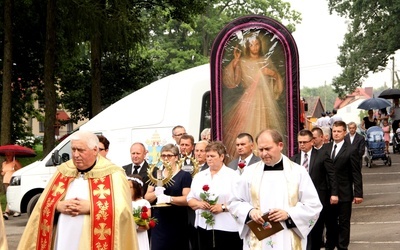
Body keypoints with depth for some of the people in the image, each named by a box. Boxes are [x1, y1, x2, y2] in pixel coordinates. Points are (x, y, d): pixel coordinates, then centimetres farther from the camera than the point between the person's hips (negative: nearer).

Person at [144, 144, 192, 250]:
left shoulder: (185, 176, 0)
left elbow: (187, 199, -10)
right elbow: (147, 198, 10)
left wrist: (168, 198, -24)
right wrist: (156, 193, -12)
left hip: (177, 224, -3)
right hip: (159, 223, 3)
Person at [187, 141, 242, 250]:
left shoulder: (232, 176, 0)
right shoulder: (199, 176, 14)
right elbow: (190, 199, 13)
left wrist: (223, 207, -19)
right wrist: (199, 204, -7)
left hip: (227, 228, -4)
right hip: (204, 226, 4)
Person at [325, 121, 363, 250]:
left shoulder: (351, 150, -5)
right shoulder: (326, 148, 5)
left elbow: (356, 174, -6)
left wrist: (358, 193, -9)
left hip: (344, 194, -3)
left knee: (343, 222, 6)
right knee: (330, 221, 13)